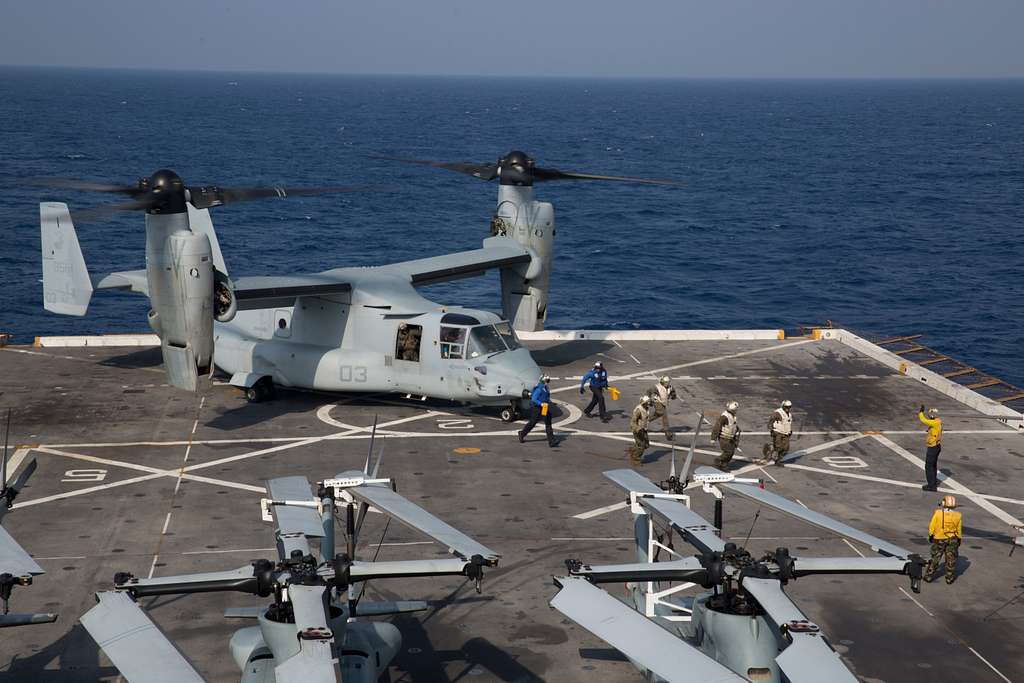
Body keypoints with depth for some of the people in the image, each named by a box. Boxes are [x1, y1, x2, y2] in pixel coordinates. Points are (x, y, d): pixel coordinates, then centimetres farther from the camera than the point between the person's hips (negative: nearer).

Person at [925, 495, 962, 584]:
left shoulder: (937, 513, -15)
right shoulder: (957, 516, -8)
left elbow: (932, 526, -7)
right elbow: (959, 530, 3)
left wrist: (930, 535, 9)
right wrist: (959, 539, 18)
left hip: (939, 540, -1)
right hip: (952, 540, 1)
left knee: (935, 558, 10)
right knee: (951, 559, 12)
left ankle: (928, 576, 14)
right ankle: (949, 578, 18)